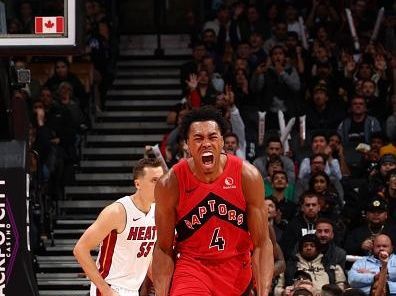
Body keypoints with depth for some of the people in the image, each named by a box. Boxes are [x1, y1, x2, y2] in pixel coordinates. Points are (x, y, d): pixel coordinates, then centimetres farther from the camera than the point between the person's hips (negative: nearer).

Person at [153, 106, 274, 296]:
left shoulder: (247, 176, -15)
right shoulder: (170, 184, -16)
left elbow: (261, 243, -13)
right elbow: (163, 248, -7)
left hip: (239, 268, 2)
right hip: (191, 265, -2)